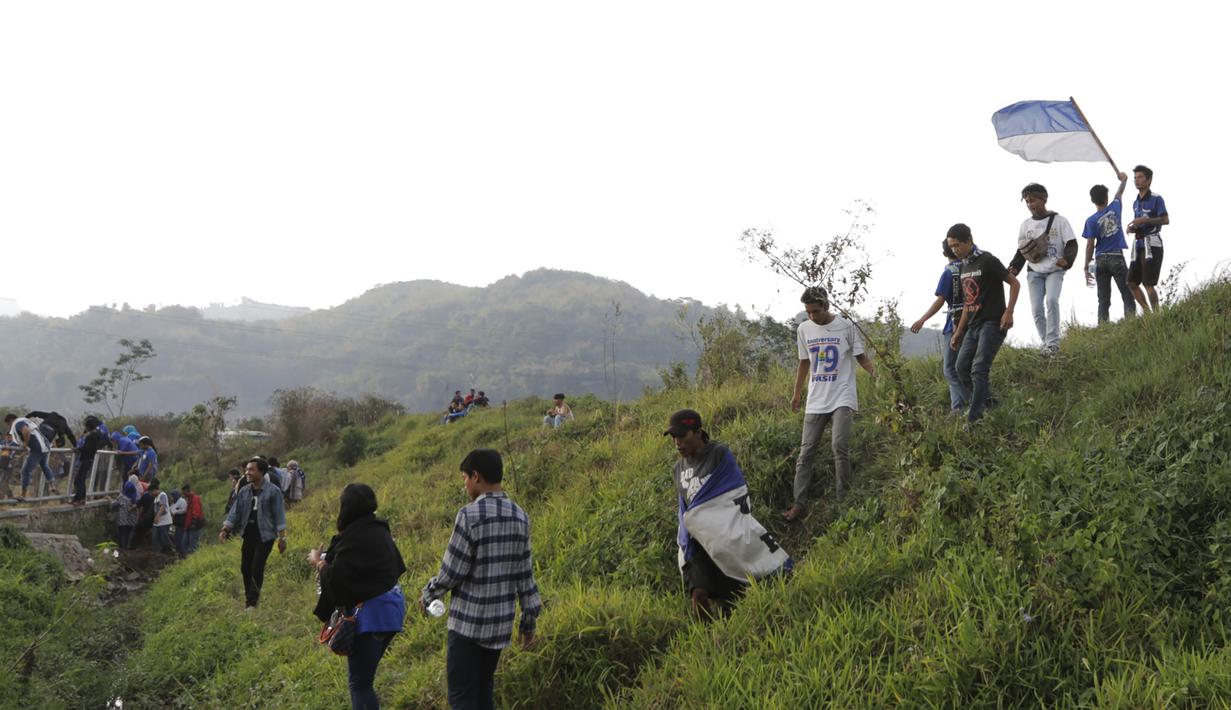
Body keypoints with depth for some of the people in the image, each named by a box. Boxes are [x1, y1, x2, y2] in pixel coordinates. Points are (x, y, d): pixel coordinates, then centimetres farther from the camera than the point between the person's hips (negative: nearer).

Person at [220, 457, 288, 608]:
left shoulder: (273, 491, -7)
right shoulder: (244, 492, 8)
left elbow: (279, 515, -8)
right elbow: (235, 512, 9)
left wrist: (282, 538, -11)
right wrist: (225, 529, -3)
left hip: (265, 535, -6)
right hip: (248, 535, 6)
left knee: (257, 568, -11)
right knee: (245, 567, 8)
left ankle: (252, 602, -6)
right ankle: (248, 598, 23)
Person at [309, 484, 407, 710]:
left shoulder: (355, 537, -20)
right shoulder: (379, 530, 8)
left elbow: (336, 579, -19)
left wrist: (319, 562, 1)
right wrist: (329, 560, 17)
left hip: (370, 614, -9)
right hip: (390, 605, 9)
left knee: (359, 682, -1)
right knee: (365, 675, 22)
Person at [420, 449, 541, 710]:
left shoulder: (470, 515, -15)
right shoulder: (520, 517, 4)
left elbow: (452, 571, -12)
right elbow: (524, 575, 7)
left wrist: (428, 595, 6)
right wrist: (530, 619, 14)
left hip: (468, 622, -6)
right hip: (500, 622, 6)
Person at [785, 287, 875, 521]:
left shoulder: (846, 326, -3)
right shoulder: (803, 329, 7)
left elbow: (860, 356, 2)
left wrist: (875, 372, -15)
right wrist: (797, 394, 19)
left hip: (842, 398, -4)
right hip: (816, 400, 4)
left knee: (840, 446, -17)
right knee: (806, 451, 1)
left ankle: (842, 501, -6)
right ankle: (799, 504, 4)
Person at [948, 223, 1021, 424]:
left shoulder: (987, 261, -9)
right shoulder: (964, 267, 15)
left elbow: (1014, 283, -7)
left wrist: (1009, 312, -17)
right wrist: (959, 331, 18)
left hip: (992, 323, -9)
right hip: (974, 325, 9)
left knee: (979, 369, -16)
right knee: (962, 367, 2)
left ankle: (973, 420, -17)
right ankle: (985, 406, 11)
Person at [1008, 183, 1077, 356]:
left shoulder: (1059, 221, -1)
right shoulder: (1026, 225, 9)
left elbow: (1072, 244, -3)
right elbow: (1021, 251, 15)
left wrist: (1066, 260, -22)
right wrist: (1014, 267, -1)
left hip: (1055, 270, -4)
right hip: (1034, 272, 4)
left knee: (1051, 300, -26)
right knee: (1037, 309, -5)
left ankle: (1053, 342, -21)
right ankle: (1046, 344, 8)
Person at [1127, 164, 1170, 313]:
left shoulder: (1156, 198, -6)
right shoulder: (1136, 202, 18)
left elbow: (1166, 220, -16)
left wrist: (1145, 220, -21)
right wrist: (1133, 228, 7)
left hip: (1152, 244, -8)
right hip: (1139, 244, 8)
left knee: (1148, 284, -12)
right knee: (1132, 282, 5)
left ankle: (1157, 315, -4)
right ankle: (1147, 312, 15)